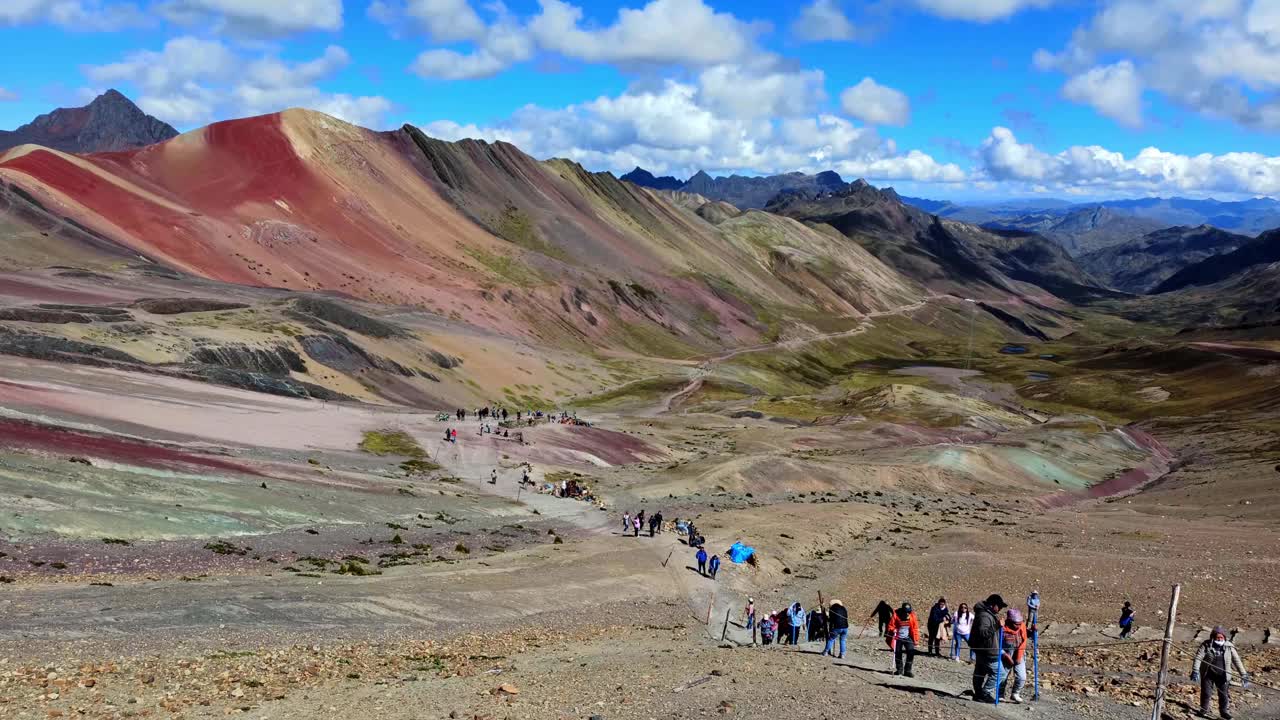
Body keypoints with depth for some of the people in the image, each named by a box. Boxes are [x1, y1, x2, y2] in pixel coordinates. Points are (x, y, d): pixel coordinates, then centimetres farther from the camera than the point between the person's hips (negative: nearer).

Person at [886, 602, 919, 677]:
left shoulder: (912, 616, -7)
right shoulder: (896, 615, -13)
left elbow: (915, 628, 2)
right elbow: (891, 626, -4)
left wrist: (916, 639, -1)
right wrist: (893, 630, -26)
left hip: (908, 638, 1)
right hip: (898, 638, -1)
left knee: (911, 652, -14)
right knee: (898, 653, 6)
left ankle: (907, 671, -6)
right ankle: (899, 670, 27)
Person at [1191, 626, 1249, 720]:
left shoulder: (1229, 647, -5)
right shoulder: (1206, 645, -10)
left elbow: (1237, 661, -2)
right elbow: (1198, 657, -16)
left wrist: (1244, 675, -5)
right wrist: (1195, 671, -28)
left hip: (1222, 675, 1)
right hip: (1208, 674, -1)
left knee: (1224, 694, 8)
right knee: (1206, 693, 5)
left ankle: (1224, 711, 28)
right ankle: (1204, 711, 23)